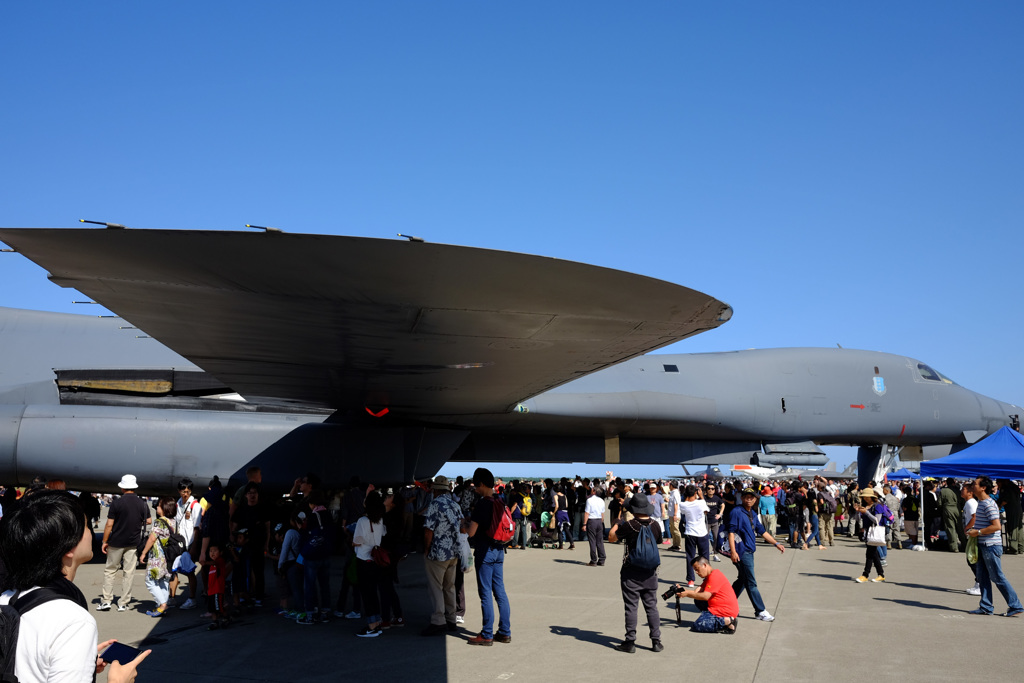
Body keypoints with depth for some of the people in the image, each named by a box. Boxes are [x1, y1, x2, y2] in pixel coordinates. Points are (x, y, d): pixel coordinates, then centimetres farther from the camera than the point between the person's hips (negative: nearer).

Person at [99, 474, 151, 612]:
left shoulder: (116, 503, -10)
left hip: (116, 542, -2)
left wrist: (105, 541, -1)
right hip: (133, 543, 2)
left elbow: (109, 525, -10)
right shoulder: (142, 504, -2)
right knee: (129, 572, 6)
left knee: (110, 570, 11)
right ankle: (123, 603, 9)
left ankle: (106, 600, 10)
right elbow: (149, 521, 6)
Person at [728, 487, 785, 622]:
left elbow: (762, 531, 22)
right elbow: (731, 532, -16)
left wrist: (776, 543, 17)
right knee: (751, 583, -4)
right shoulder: (736, 512, -11)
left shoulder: (752, 514, 15)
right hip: (741, 552, -9)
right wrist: (733, 551, -22)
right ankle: (760, 611, 2)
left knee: (742, 580, 16)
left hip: (749, 551, 9)